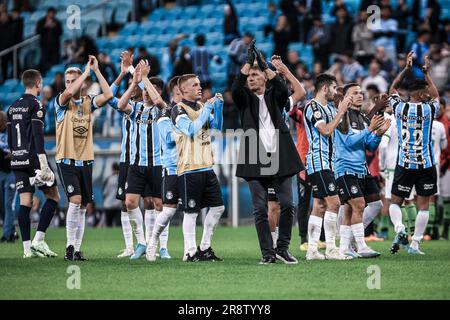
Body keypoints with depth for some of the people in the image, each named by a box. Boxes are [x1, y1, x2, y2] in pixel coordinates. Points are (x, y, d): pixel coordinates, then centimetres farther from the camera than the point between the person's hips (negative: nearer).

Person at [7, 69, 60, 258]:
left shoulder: (13, 108, 15)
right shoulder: (36, 105, -8)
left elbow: (9, 139, 18)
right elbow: (37, 135, -16)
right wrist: (43, 164, -19)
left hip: (18, 160, 7)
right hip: (33, 159, -7)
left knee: (25, 202, 4)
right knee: (53, 196, 3)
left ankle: (27, 248, 0)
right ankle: (38, 240, -7)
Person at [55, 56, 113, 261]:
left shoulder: (88, 102, 9)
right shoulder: (61, 102, -2)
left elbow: (108, 95, -7)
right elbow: (68, 93, -25)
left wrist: (96, 70, -7)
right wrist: (86, 71, -16)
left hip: (85, 161, 5)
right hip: (66, 160, -5)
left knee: (82, 207, 5)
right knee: (75, 200, -18)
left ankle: (77, 249, 10)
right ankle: (70, 246, -11)